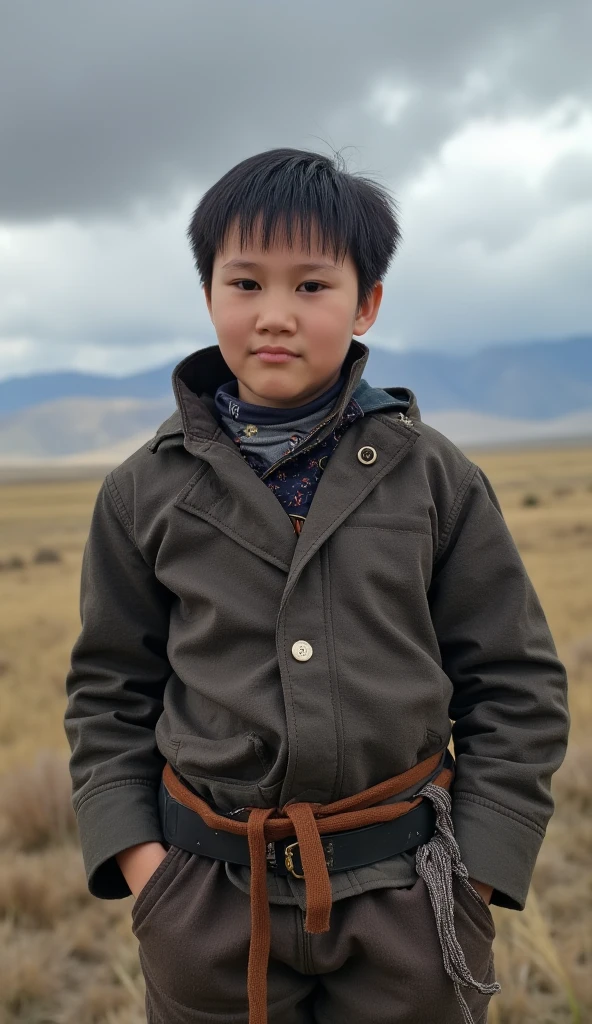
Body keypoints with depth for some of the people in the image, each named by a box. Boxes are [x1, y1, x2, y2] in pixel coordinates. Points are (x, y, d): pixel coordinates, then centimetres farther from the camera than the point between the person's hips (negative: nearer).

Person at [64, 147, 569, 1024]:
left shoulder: (435, 477, -2)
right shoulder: (146, 491, 0)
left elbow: (517, 685, 2)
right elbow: (109, 694, 7)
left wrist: (475, 870, -4)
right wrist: (138, 859, -3)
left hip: (406, 890, 0)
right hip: (210, 897, 1)